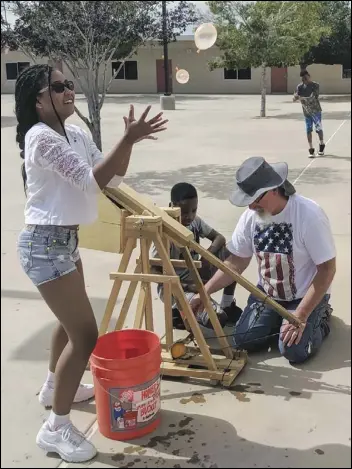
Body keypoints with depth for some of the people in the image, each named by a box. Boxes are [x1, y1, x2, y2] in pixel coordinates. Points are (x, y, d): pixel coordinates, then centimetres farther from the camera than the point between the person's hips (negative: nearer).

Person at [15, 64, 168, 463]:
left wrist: (129, 139, -8)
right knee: (85, 334, -9)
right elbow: (92, 180, -24)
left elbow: (112, 176, 6)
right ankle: (56, 428, 4)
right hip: (45, 244, -10)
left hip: (64, 240, 10)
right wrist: (128, 140, -28)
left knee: (71, 319, 26)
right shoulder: (41, 137, -18)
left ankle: (54, 387, 49)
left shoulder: (75, 135, 8)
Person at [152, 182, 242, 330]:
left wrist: (206, 258, -19)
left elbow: (219, 238, 0)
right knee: (217, 319, -25)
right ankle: (178, 312, 2)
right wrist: (187, 287, -27)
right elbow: (155, 271, -21)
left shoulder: (195, 222, -3)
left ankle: (227, 305, 2)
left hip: (195, 276, 7)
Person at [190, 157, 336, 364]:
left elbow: (327, 268, -23)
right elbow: (237, 262, -2)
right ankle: (280, 318, 19)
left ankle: (320, 318, 11)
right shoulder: (250, 216, -12)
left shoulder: (309, 215, -28)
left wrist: (301, 316, -27)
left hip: (306, 295, -4)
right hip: (268, 293, 5)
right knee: (244, 340, -9)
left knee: (294, 351, -20)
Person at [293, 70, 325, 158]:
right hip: (306, 112, 3)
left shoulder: (315, 85, -12)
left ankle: (322, 145, 23)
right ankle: (311, 150, 9)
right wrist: (296, 97, -33)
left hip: (315, 110, -3)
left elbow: (313, 98, -22)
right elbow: (295, 97, -9)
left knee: (318, 128, 1)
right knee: (308, 130, 3)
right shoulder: (300, 87, 0)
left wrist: (301, 98, -33)